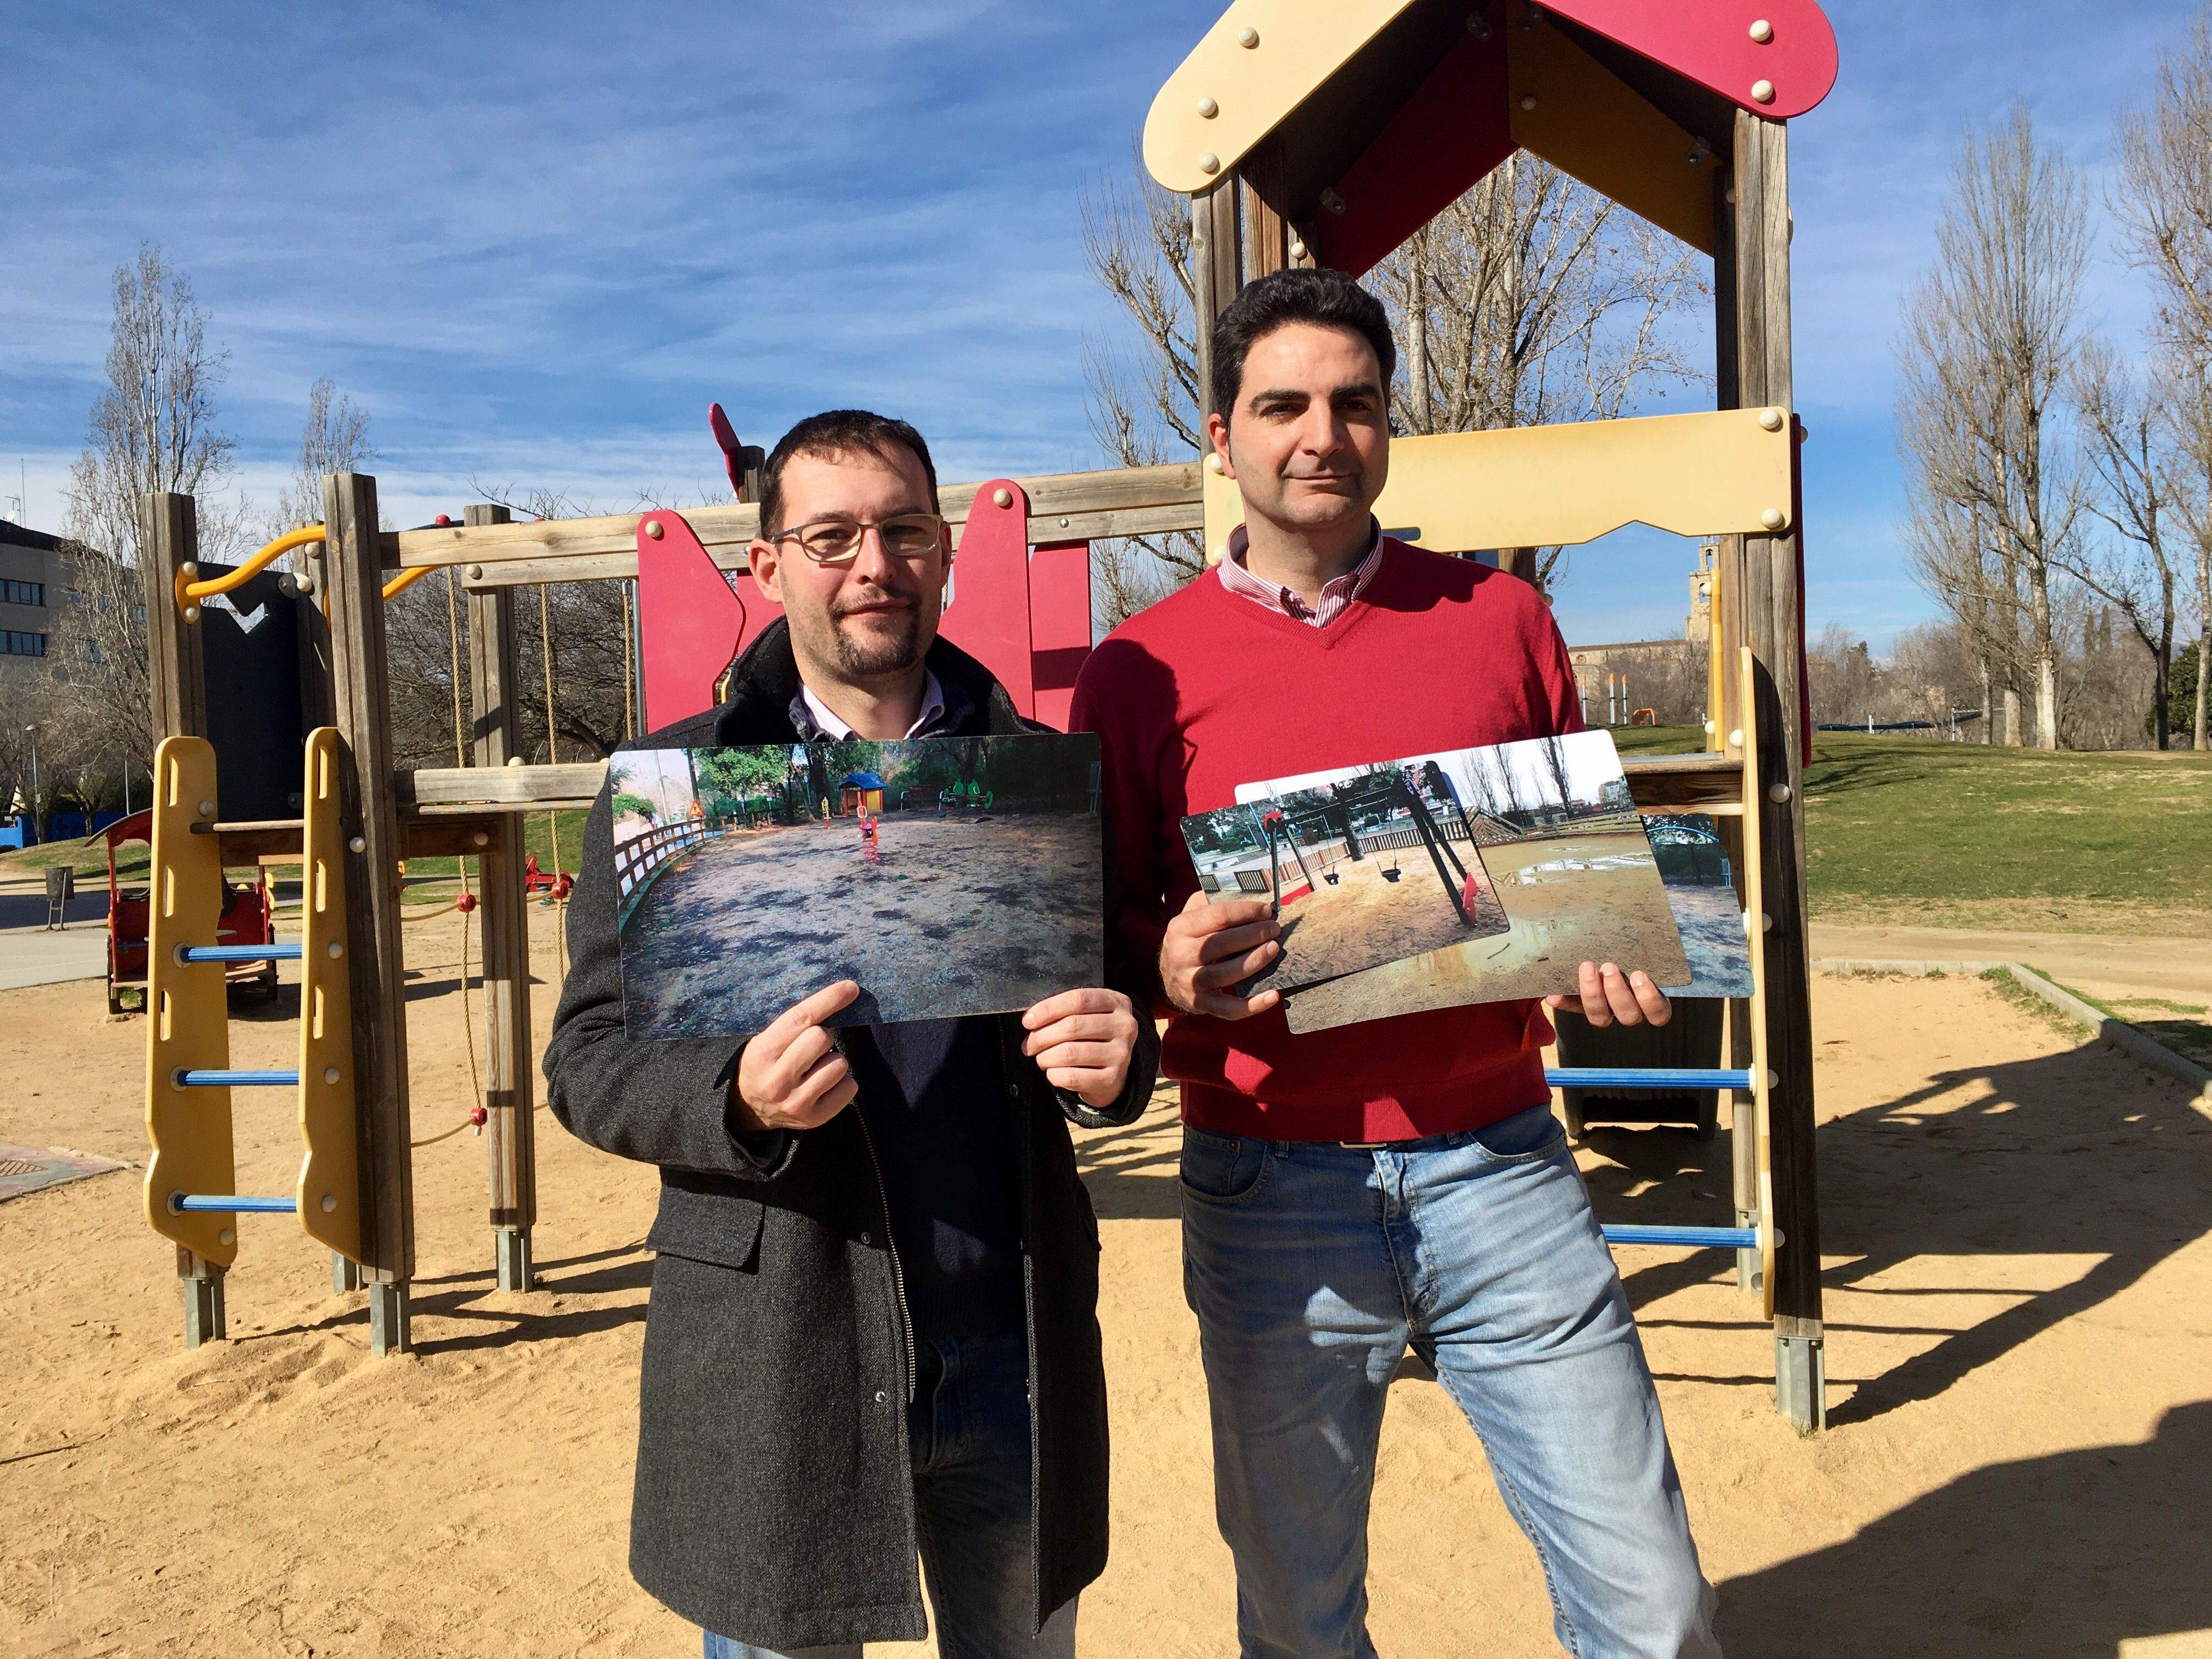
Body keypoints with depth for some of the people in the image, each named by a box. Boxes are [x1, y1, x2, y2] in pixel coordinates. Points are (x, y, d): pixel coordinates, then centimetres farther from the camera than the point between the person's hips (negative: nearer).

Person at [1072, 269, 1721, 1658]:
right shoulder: (1141, 669, -1)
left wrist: (1614, 959, -6)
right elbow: (1103, 917, 5)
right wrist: (1169, 966, -16)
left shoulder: (1500, 620, 5)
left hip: (1498, 1166, 1)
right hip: (1272, 1191, -1)